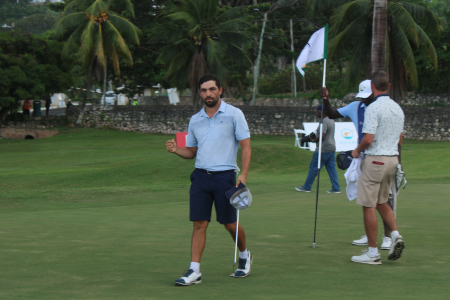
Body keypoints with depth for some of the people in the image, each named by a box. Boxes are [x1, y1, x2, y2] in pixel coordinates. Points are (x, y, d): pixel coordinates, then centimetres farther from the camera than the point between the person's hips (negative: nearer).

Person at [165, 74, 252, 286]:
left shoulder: (234, 114, -1)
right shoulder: (195, 120, 12)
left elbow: (246, 146, -3)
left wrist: (244, 175, -13)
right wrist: (176, 149, -4)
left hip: (225, 175, -3)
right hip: (200, 175, 3)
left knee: (230, 224, 5)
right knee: (199, 224, -3)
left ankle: (244, 256, 32)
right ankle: (194, 271, -4)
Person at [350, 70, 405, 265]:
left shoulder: (374, 108, -15)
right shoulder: (397, 108, 10)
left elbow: (368, 139, -20)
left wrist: (357, 151, -2)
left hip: (375, 160, -8)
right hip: (393, 159, 8)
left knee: (368, 206, -1)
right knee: (381, 202, 21)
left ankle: (373, 253, 1)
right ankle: (395, 234, 1)